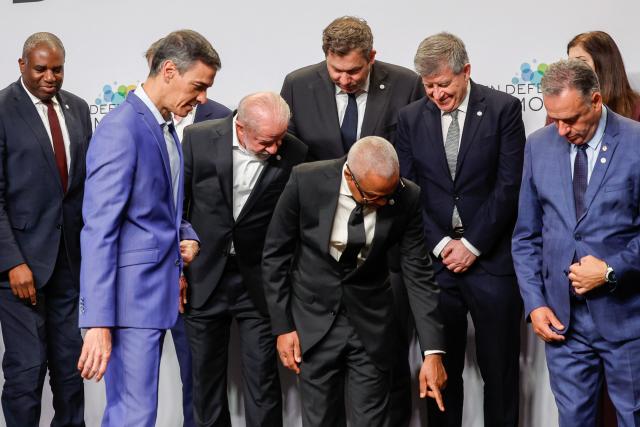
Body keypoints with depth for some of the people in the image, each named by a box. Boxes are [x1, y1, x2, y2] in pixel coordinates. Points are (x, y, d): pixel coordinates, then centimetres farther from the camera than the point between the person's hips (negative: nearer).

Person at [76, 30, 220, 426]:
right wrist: (98, 322, -24)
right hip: (131, 295, -9)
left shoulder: (166, 128, 13)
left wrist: (188, 237, 3)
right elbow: (99, 230, -21)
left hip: (157, 290, 9)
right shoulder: (121, 129, -16)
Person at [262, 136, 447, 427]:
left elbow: (418, 274, -8)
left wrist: (433, 351, -12)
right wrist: (282, 326, -7)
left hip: (371, 322, 1)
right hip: (314, 319, -1)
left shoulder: (407, 197, -15)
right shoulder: (305, 181, -19)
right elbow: (276, 255, -7)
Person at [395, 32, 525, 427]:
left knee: (500, 369, 6)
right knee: (441, 368, 8)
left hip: (491, 258, -2)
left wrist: (472, 244, -9)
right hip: (435, 260, 2)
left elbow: (509, 185, -6)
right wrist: (441, 244, -5)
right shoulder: (411, 118, 6)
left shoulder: (503, 109, -2)